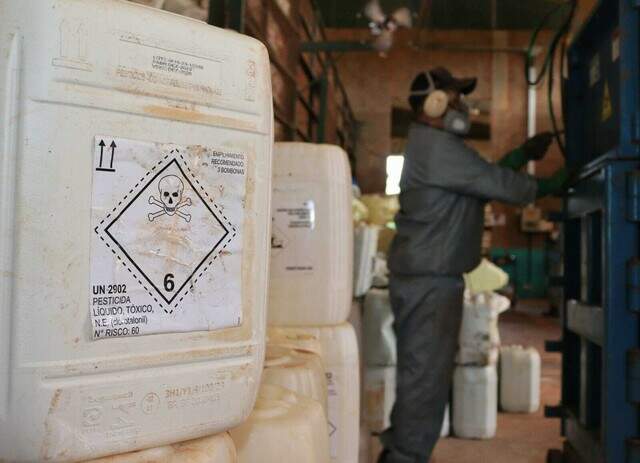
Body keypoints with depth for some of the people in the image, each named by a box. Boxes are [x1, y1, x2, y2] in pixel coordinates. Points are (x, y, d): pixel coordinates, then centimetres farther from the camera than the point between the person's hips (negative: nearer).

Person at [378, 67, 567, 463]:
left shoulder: (432, 145, 20)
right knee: (427, 373, -6)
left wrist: (523, 154, 13)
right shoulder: (437, 146, -14)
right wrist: (553, 184, -2)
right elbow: (497, 184, -14)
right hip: (430, 280, -11)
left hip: (425, 277, 11)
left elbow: (483, 176, 18)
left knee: (420, 369, 16)